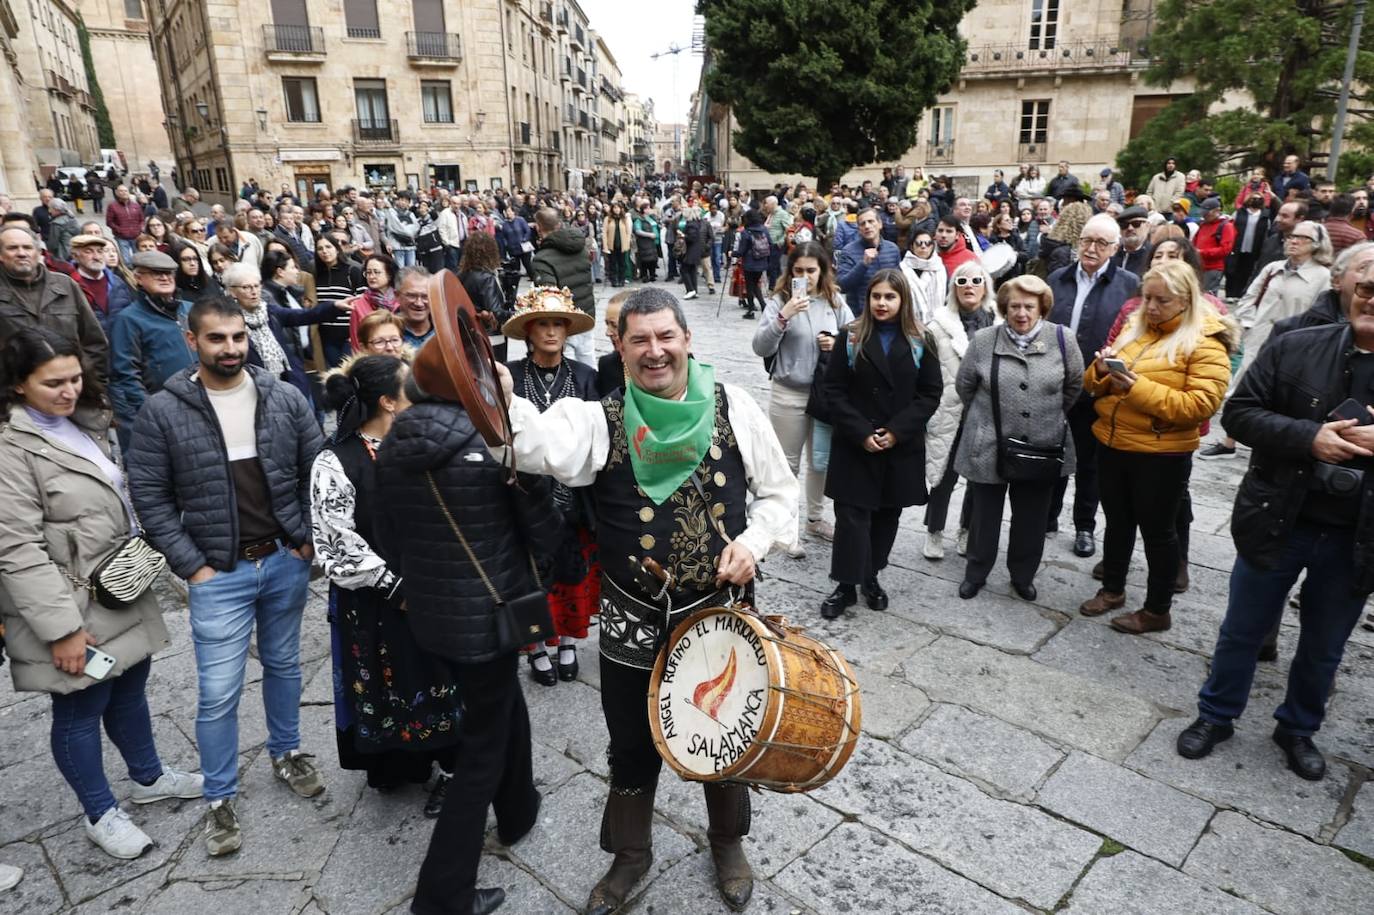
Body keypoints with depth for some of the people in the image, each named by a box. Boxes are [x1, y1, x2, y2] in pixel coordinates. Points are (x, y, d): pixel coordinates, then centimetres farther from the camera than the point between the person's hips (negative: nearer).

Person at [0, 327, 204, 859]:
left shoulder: (81, 425, 8)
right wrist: (62, 627, -22)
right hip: (75, 610, -8)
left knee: (130, 687, 21)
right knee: (81, 708, 9)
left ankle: (148, 777, 40)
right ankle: (100, 815, 26)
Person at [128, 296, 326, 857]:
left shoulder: (286, 399, -3)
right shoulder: (162, 412, -8)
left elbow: (315, 470, 3)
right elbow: (149, 497, -6)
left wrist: (308, 539, -3)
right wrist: (191, 566, -10)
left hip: (286, 560, 2)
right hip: (219, 573, -2)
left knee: (283, 666, 19)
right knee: (218, 693, 2)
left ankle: (286, 753, 41)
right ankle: (219, 798, 22)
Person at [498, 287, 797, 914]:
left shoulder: (734, 409, -5)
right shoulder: (601, 421, -9)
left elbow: (779, 493, 4)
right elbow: (547, 446, -31)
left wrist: (755, 541, -14)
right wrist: (504, 403, -50)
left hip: (721, 612, 1)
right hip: (633, 624, 0)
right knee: (633, 747, 17)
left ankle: (727, 841, 50)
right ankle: (630, 853, 46)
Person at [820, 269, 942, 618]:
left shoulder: (919, 342, 2)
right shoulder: (851, 337, 0)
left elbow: (930, 394, 0)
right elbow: (834, 390, -4)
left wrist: (896, 431, -12)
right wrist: (861, 433, -14)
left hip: (902, 447, 2)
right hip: (854, 445, -1)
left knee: (887, 514, 11)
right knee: (852, 516, -2)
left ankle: (871, 577, 27)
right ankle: (846, 584, 10)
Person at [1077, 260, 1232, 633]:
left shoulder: (1205, 343, -11)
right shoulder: (1133, 328, 8)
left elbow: (1201, 405, -21)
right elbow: (1094, 386, 11)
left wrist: (1139, 388, -27)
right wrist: (1102, 370, -12)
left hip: (1160, 455, -6)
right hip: (1112, 444, 6)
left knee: (1157, 531, 8)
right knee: (1117, 521, 19)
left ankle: (1157, 610, 23)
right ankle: (1112, 589, 37)